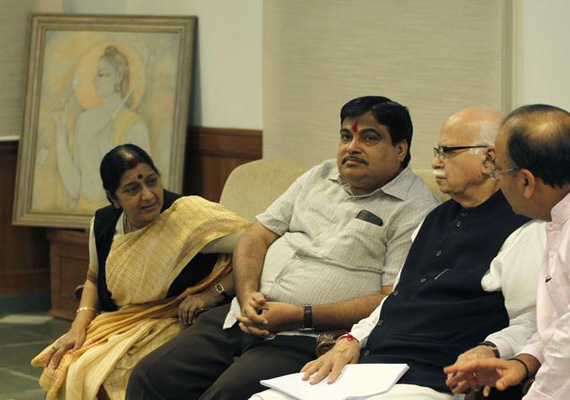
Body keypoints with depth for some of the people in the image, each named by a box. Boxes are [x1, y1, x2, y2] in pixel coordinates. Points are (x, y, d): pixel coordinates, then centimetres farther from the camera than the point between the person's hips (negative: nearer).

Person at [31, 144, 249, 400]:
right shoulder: (103, 224, 2)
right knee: (60, 368, -15)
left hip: (173, 324, -6)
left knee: (94, 373, -25)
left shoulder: (189, 213, -18)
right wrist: (78, 328, 4)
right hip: (119, 325, 6)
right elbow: (94, 279, 20)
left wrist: (213, 293, -27)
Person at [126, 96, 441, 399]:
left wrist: (302, 316, -17)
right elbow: (256, 237, 18)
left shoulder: (415, 211, -4)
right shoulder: (320, 177, 19)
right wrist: (247, 295, -4)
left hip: (307, 341, -7)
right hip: (245, 317, 7)